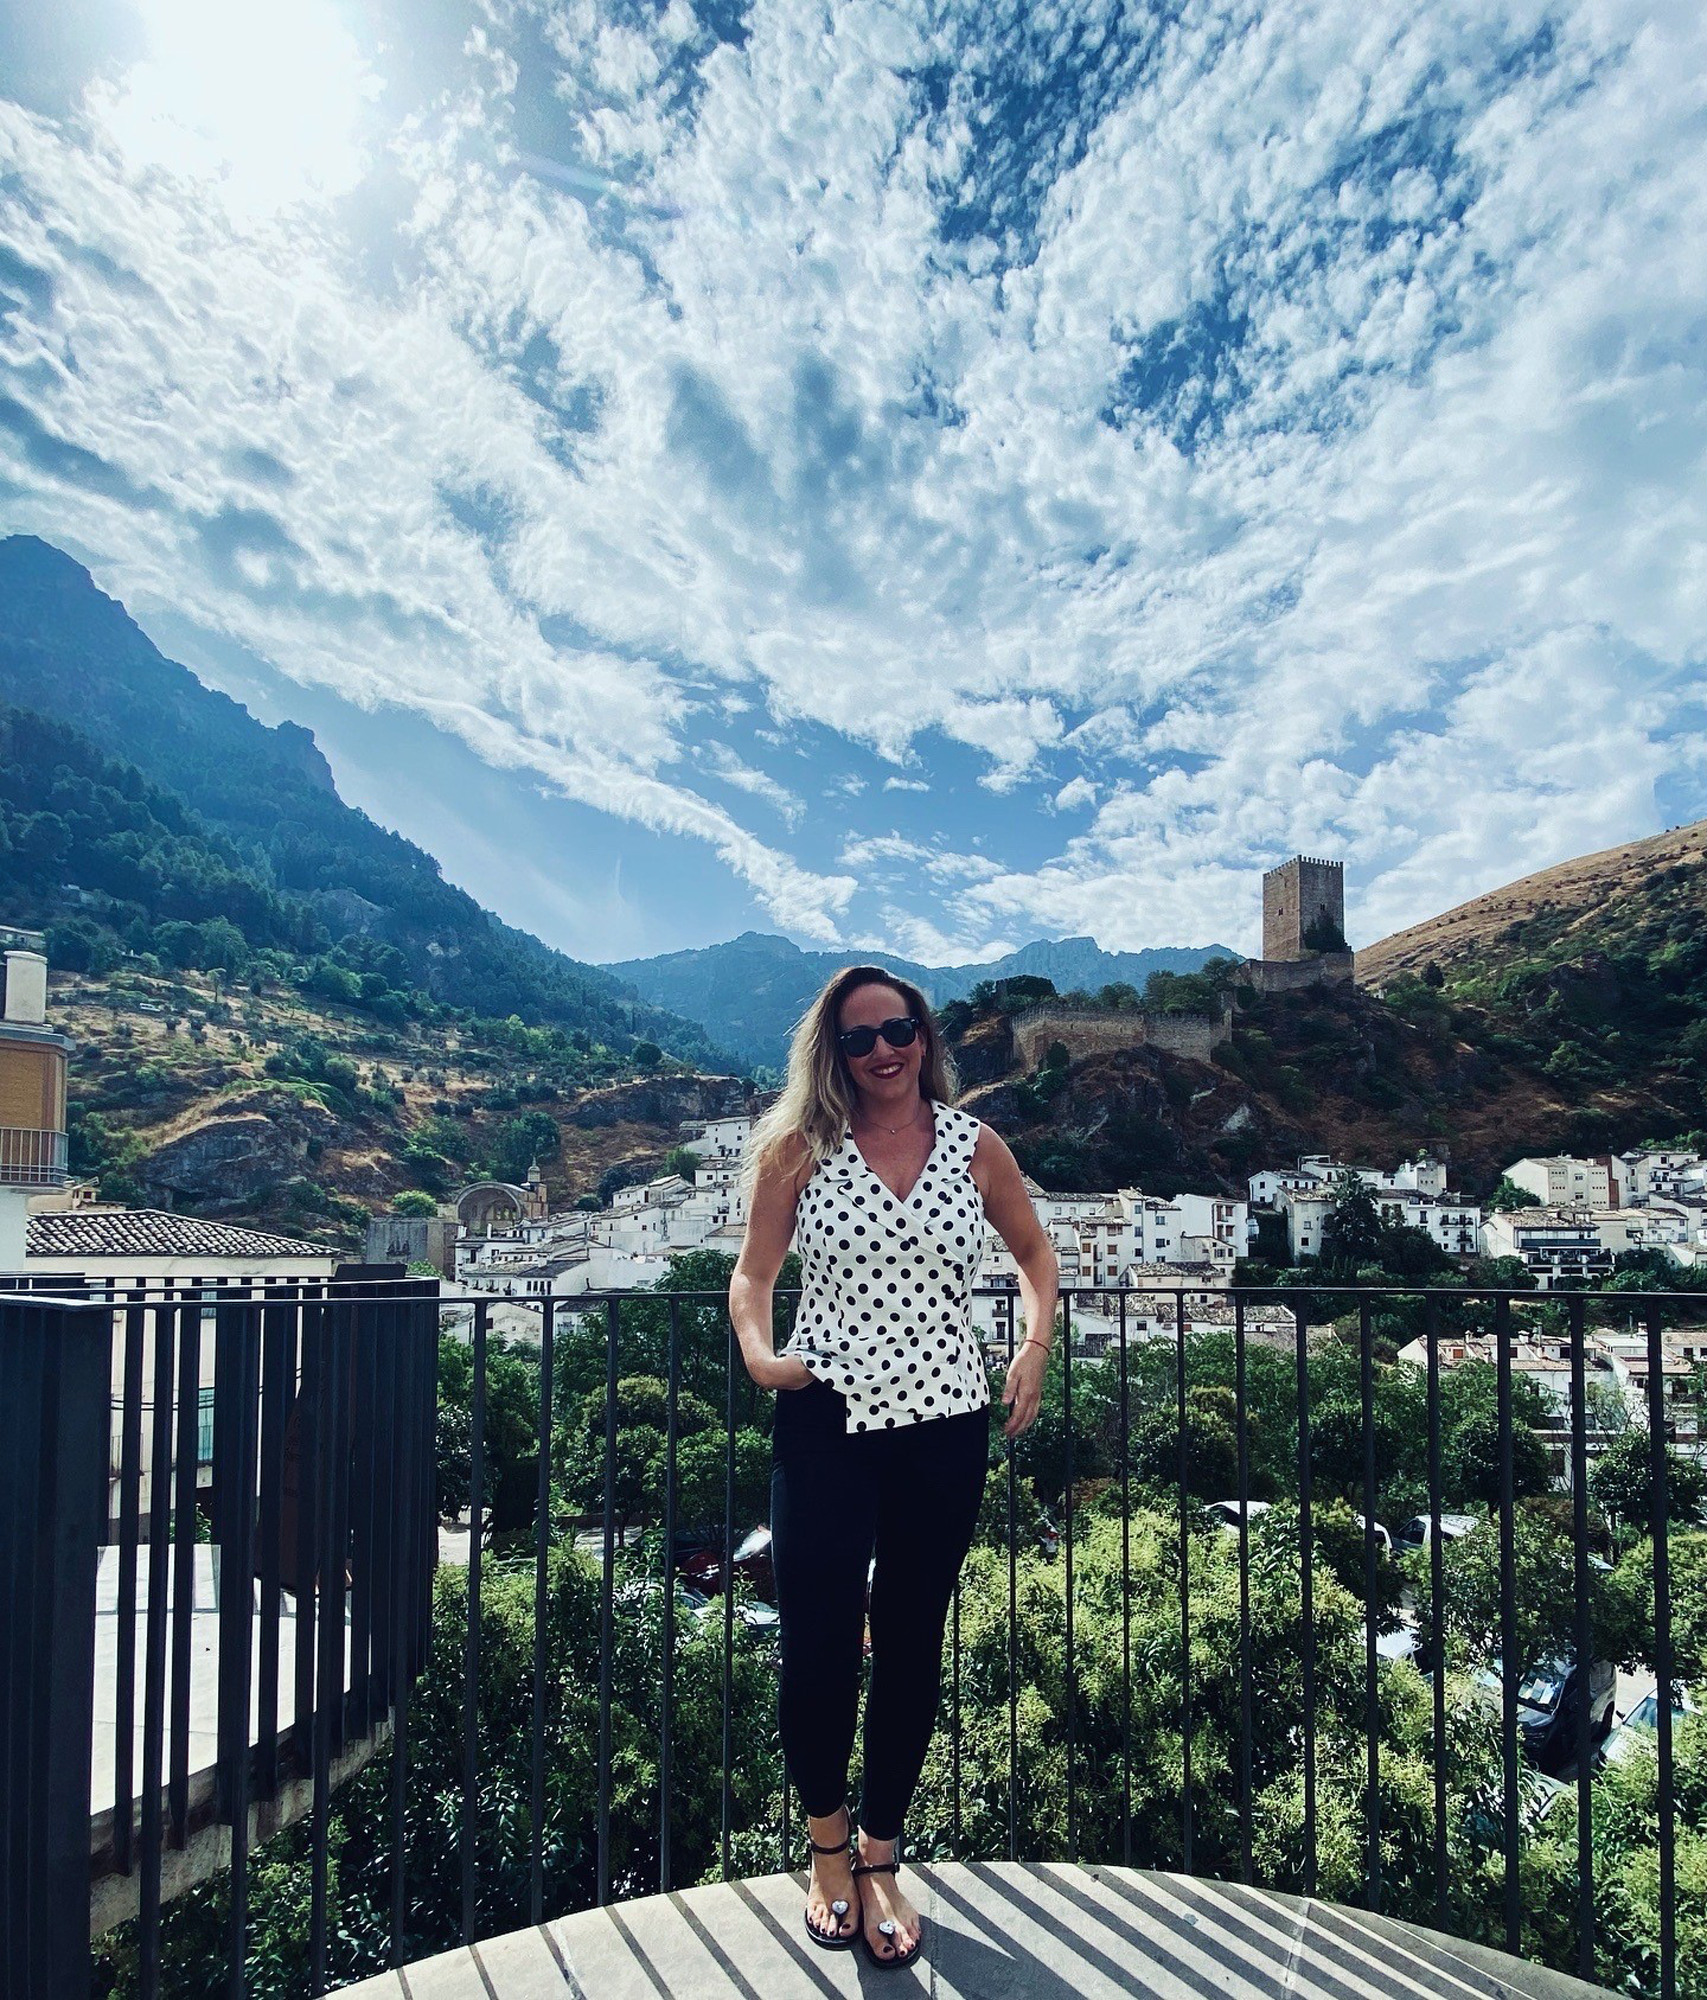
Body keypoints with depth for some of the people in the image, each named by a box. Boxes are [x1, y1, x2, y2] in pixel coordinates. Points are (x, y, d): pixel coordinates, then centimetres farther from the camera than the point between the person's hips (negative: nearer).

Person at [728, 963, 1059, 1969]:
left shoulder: (976, 1147, 1)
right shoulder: (799, 1149, -4)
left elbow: (1037, 1253, 15)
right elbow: (753, 1273, 1)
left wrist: (1037, 1349, 1)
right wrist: (759, 1354, -18)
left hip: (945, 1424, 2)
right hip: (826, 1422, -1)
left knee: (911, 1647, 12)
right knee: (817, 1644, 1)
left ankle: (881, 1854, 34)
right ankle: (828, 1842, 31)